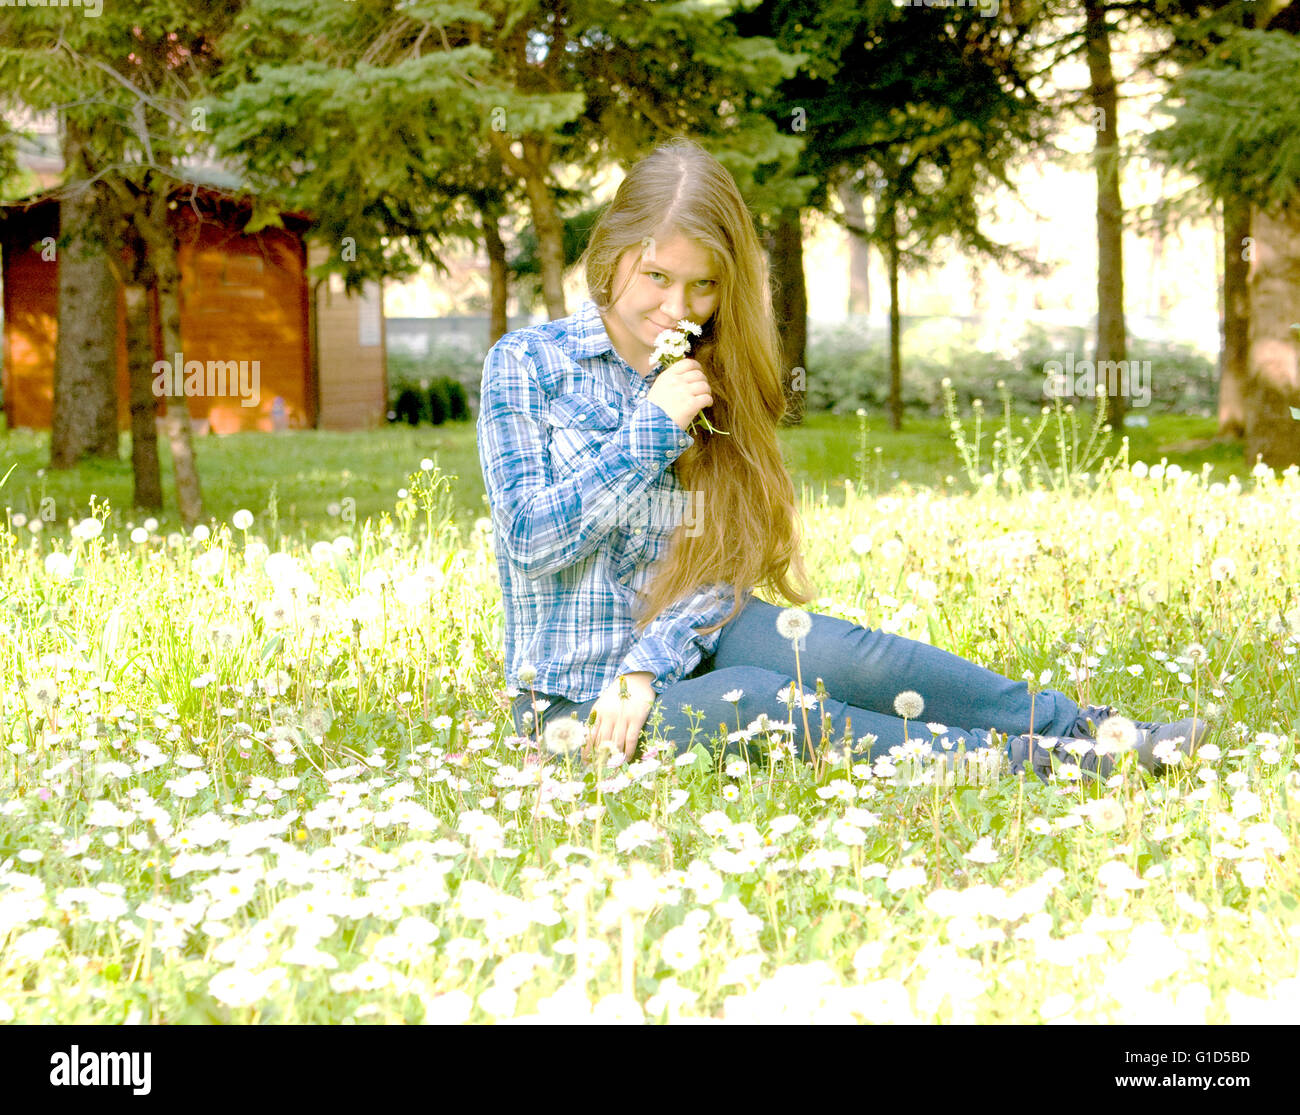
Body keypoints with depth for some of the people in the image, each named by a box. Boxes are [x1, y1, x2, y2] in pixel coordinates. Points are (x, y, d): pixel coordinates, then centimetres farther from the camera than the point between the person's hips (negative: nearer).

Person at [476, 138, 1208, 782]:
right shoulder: (526, 365, -3)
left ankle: (1072, 727, -24)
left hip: (682, 642, 4)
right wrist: (653, 427, -15)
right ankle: (1022, 761, -35)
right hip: (574, 698, -4)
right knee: (748, 702, -33)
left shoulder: (716, 383, 10)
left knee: (837, 651, -27)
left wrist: (646, 667, -17)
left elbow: (717, 570, 1)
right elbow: (533, 539, -11)